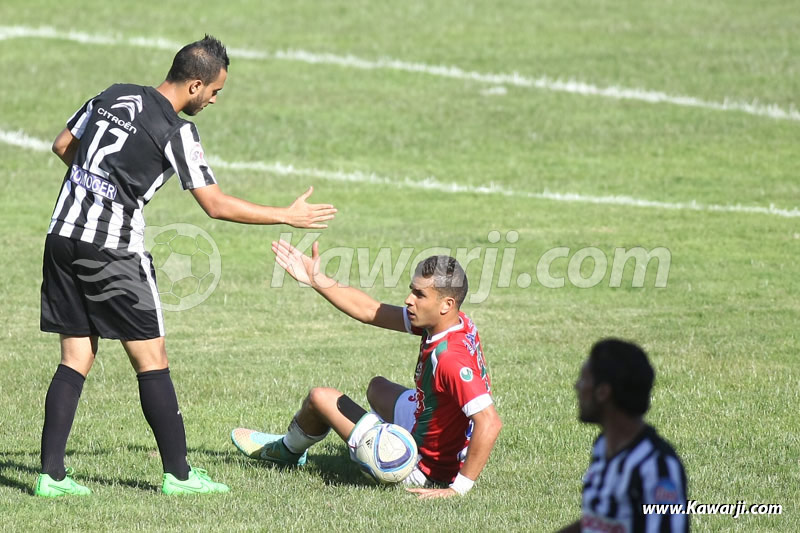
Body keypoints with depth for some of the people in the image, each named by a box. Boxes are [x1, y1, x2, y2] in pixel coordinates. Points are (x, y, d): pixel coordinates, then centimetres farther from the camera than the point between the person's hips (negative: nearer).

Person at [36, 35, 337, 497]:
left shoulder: (115, 96, 10)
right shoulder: (177, 133, -10)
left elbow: (63, 146, 20)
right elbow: (216, 205, -9)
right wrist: (288, 216, -2)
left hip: (63, 235, 7)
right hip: (114, 249, -7)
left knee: (77, 358, 9)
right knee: (151, 359, 3)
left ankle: (51, 473, 2)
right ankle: (178, 473, 7)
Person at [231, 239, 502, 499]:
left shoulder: (450, 359, -34)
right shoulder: (457, 324, -7)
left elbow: (489, 422, -41)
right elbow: (370, 312, 1)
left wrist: (458, 487, -36)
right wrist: (316, 280, -1)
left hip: (425, 469, -8)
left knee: (320, 398, 9)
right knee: (378, 387, 35)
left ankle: (288, 450, 44)